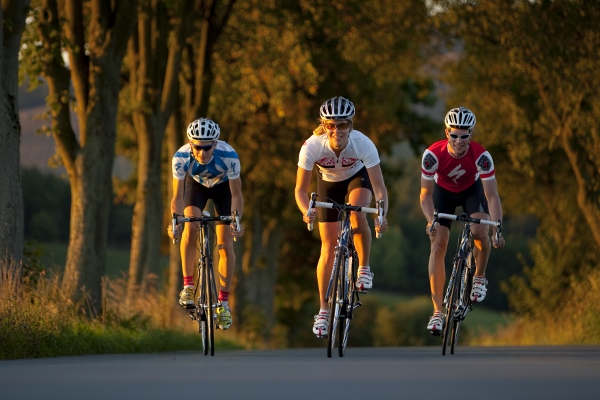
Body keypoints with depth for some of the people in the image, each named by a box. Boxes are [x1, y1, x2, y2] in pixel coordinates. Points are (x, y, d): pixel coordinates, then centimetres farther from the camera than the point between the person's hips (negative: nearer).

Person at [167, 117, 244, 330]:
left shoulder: (229, 156, -38)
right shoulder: (181, 157, -35)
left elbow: (236, 195, -28)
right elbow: (178, 197, -28)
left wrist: (236, 221, -43)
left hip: (223, 186, -1)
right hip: (196, 184, 1)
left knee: (225, 244, -9)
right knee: (190, 226, -26)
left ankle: (223, 302, 3)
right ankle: (188, 285, -13)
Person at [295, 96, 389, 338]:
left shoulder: (363, 144, -36)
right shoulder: (312, 146, -34)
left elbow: (379, 188, -31)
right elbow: (300, 189, -24)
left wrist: (381, 216, -48)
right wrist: (306, 211, -44)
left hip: (358, 178, -1)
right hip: (328, 184, 1)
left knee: (357, 215, -34)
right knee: (328, 248, -4)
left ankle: (364, 268, -10)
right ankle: (323, 310, 7)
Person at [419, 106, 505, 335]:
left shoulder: (481, 156, -34)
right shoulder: (433, 154, -33)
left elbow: (492, 196, -32)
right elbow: (426, 194, -25)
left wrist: (497, 228, -44)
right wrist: (431, 221, -41)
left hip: (471, 190, -1)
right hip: (443, 191, 1)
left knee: (480, 232, -28)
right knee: (438, 245, -13)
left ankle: (479, 277, 2)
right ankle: (438, 312, -9)